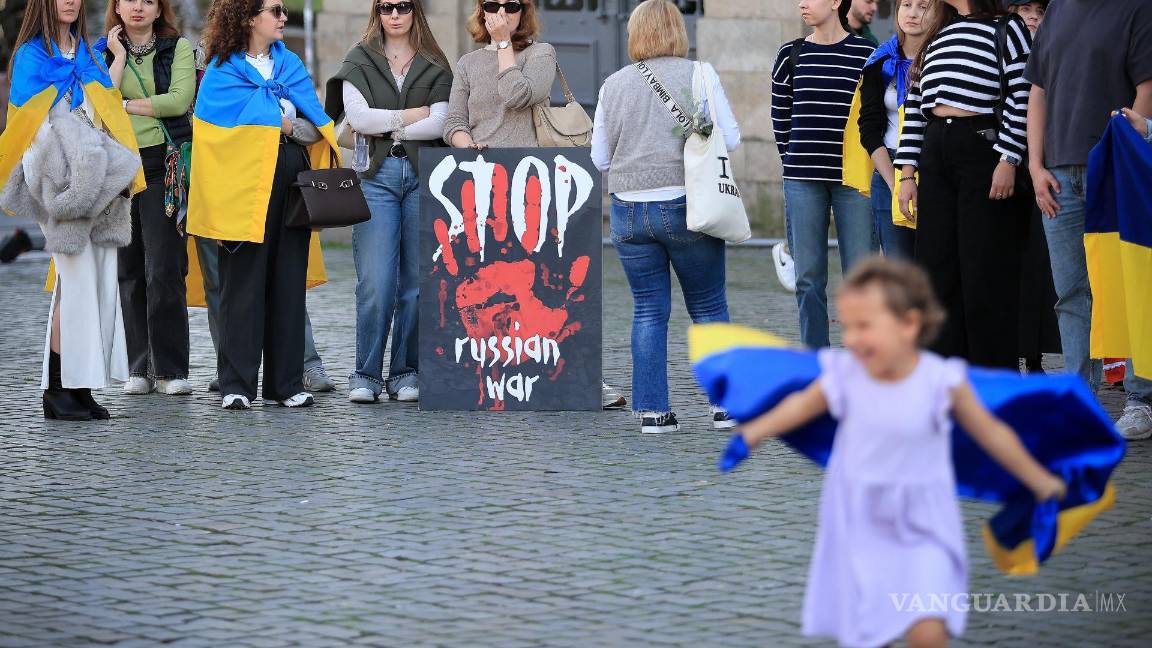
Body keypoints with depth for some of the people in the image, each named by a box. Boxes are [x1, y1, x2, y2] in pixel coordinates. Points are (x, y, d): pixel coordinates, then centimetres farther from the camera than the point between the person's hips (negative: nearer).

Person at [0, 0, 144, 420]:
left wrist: (122, 173, 5)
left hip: (101, 182, 6)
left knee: (102, 282, 2)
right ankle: (57, 389, -5)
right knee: (76, 280, -11)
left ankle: (81, 386, 5)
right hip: (66, 180, -6)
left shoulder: (88, 53, 18)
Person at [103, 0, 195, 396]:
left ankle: (170, 369, -5)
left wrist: (124, 105, -6)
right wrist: (119, 57, -3)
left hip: (163, 165, -3)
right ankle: (140, 369, 9)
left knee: (164, 270, -9)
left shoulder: (178, 48, 7)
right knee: (129, 270, 4)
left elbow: (179, 99, -9)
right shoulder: (103, 54, 12)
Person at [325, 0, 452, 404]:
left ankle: (406, 374, 7)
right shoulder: (359, 61, 10)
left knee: (418, 280, 0)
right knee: (375, 282, -8)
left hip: (425, 175, 1)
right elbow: (358, 116, -4)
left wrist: (385, 127, -4)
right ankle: (366, 375, -2)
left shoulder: (435, 67, 12)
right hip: (377, 174, -1)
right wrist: (413, 115, -3)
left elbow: (439, 124, -1)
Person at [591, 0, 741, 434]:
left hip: (629, 210, 2)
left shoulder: (614, 85, 6)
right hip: (687, 205, -2)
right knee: (709, 308, 8)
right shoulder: (700, 75, -2)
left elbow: (599, 158, 9)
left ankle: (652, 410, 5)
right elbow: (730, 138, -2)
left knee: (648, 311, 8)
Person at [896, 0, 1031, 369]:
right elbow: (915, 107, 17)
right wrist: (907, 173, 10)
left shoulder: (1007, 30, 1)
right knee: (936, 267, 5)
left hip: (983, 149, -7)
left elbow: (1021, 97, -7)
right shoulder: (936, 38, 20)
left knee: (986, 273, -5)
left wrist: (1008, 161, -15)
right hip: (935, 156, 7)